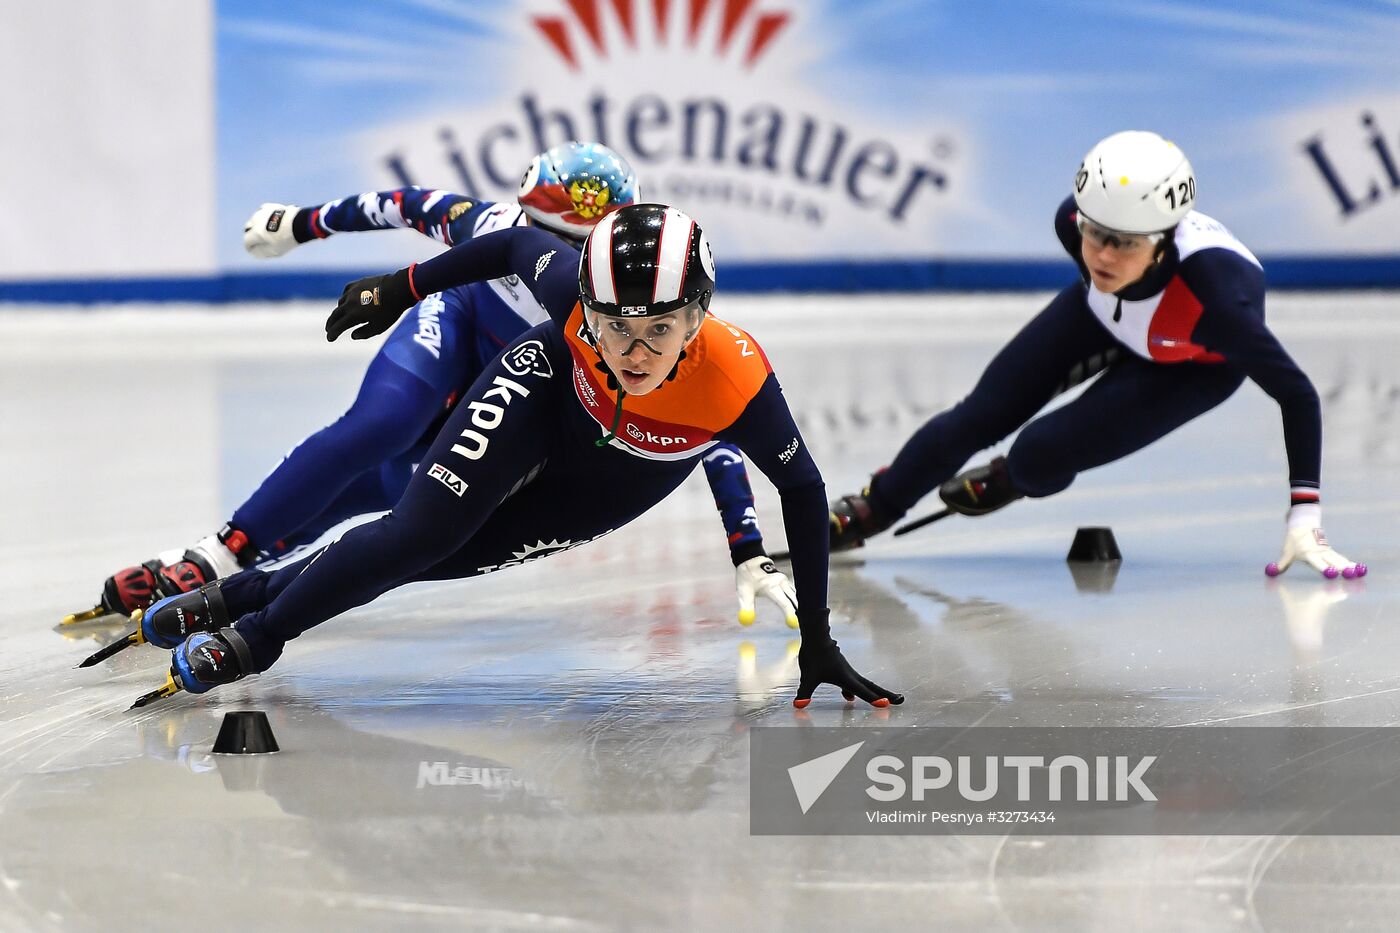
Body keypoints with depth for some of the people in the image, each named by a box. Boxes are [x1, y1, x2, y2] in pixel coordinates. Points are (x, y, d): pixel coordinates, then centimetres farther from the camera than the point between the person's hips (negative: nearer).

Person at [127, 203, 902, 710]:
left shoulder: (738, 385, -41)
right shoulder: (574, 288, -38)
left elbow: (801, 488, -24)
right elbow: (516, 244, -14)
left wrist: (817, 642, -18)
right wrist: (400, 288, -3)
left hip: (609, 486, 1)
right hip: (544, 395, 0)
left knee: (432, 558, 0)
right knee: (416, 532, -16)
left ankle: (251, 596, 21)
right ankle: (254, 632, 7)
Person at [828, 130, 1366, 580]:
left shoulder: (1215, 297, -46)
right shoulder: (1078, 221, -34)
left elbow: (1297, 394, -36)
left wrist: (1304, 519, -39)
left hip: (1196, 365, -4)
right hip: (1107, 316, 4)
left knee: (1040, 457, -14)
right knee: (980, 418, 3)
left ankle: (1013, 483, 25)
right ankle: (872, 510, 29)